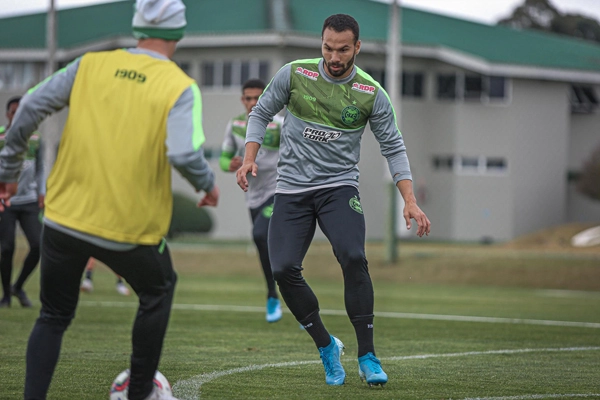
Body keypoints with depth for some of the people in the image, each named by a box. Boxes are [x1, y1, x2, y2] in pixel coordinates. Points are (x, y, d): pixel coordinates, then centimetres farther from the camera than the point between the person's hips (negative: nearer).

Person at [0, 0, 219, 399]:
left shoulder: (91, 65, 3)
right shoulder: (181, 88, -7)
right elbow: (185, 154, -21)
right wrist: (209, 184, -1)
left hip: (65, 217, 2)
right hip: (130, 227, -2)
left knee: (53, 317, 17)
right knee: (158, 291, 27)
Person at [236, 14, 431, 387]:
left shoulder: (371, 93, -4)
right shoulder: (294, 74, -4)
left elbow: (393, 147, 1)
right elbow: (261, 113, 9)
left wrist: (410, 201, -7)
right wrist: (250, 158, -6)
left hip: (339, 186, -1)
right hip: (291, 188, 2)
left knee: (353, 258, -24)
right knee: (284, 269, -12)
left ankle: (368, 357, -14)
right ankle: (327, 347, 9)